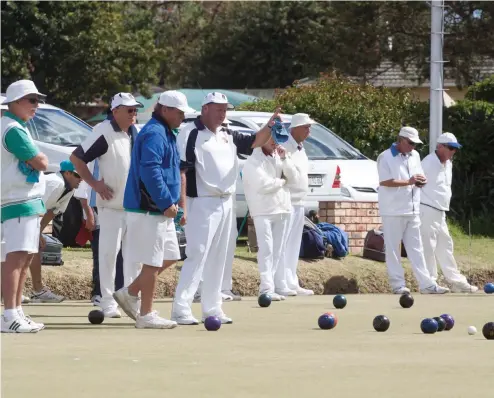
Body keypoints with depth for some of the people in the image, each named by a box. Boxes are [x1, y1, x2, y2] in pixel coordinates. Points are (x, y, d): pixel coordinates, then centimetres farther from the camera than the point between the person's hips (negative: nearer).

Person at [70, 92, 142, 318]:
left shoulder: (136, 133, 8)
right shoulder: (105, 133, -13)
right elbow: (76, 158, -11)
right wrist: (94, 184, -13)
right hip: (112, 204, -7)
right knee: (109, 252, -3)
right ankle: (108, 301, 3)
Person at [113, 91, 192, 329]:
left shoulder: (166, 134, 18)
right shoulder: (154, 134, -15)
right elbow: (150, 171, -26)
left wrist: (176, 204, 19)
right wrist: (167, 203, -24)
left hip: (161, 210, 10)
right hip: (149, 209, -10)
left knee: (169, 257, 14)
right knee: (153, 262, -5)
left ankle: (130, 293, 21)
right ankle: (146, 315, 1)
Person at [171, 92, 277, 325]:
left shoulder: (228, 136, 14)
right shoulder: (190, 133, -10)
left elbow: (254, 142, 17)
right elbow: (180, 170, -14)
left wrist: (270, 126, -4)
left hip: (226, 203, 8)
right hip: (202, 203, -8)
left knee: (218, 258, 12)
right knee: (197, 255, -13)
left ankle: (212, 308, 19)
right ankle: (180, 309, -14)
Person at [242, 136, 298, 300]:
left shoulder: (278, 157, 14)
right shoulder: (254, 161, -9)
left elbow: (292, 176, 8)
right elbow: (263, 185, -18)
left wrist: (284, 159, -6)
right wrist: (281, 181, -3)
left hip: (281, 208, 7)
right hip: (263, 210, -7)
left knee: (277, 250, 6)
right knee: (266, 249, -14)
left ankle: (269, 286, 9)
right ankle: (266, 288, -20)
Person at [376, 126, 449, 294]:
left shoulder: (415, 155, 12)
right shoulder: (386, 157, -9)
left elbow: (420, 176, 20)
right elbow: (384, 182, -17)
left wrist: (421, 181, -4)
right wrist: (408, 182, -21)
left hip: (412, 210, 6)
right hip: (393, 211, -6)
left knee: (416, 248, 7)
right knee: (393, 248, 0)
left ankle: (427, 284, 5)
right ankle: (398, 284, 4)